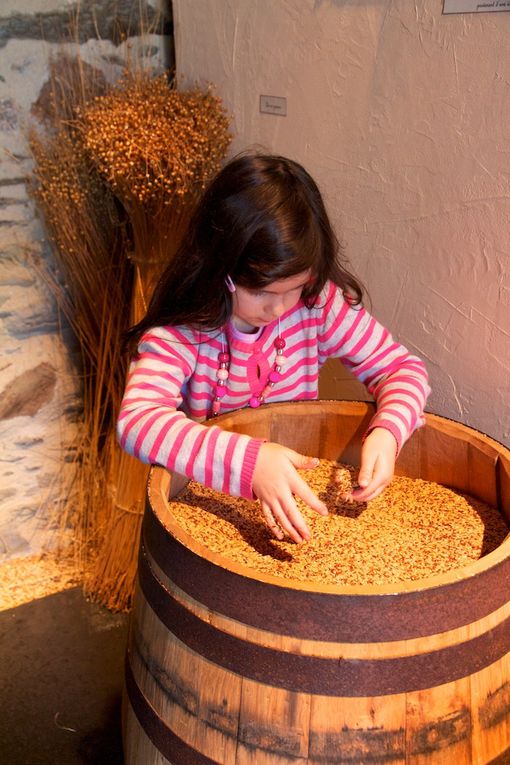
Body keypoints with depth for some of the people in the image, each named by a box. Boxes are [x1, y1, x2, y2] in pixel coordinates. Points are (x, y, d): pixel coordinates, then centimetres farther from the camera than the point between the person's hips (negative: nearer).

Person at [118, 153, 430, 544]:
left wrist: (387, 433, -26)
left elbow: (404, 368, -5)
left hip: (300, 495, 3)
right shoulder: (180, 332, -21)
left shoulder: (320, 304, -11)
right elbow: (137, 422, -35)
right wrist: (249, 461, -46)